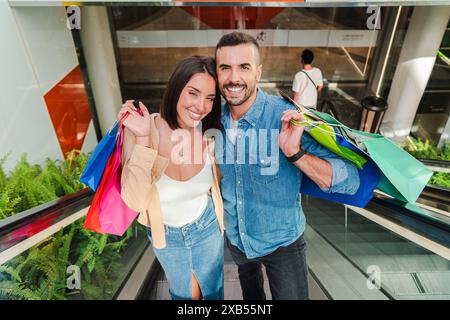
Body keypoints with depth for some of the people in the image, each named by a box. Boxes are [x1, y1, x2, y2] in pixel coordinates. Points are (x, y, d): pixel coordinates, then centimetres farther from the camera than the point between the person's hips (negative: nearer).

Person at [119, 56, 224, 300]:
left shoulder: (209, 134, -19)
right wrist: (143, 139, -39)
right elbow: (134, 202, -33)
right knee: (185, 293, 28)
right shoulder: (139, 130, -26)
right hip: (165, 234, 0)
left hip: (206, 226, 1)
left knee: (213, 291, 25)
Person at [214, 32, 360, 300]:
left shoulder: (287, 119, -28)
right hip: (234, 238, 4)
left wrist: (295, 152, -43)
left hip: (282, 242, -4)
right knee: (250, 288, 33)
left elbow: (350, 182, -29)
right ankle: (256, 298, 65)